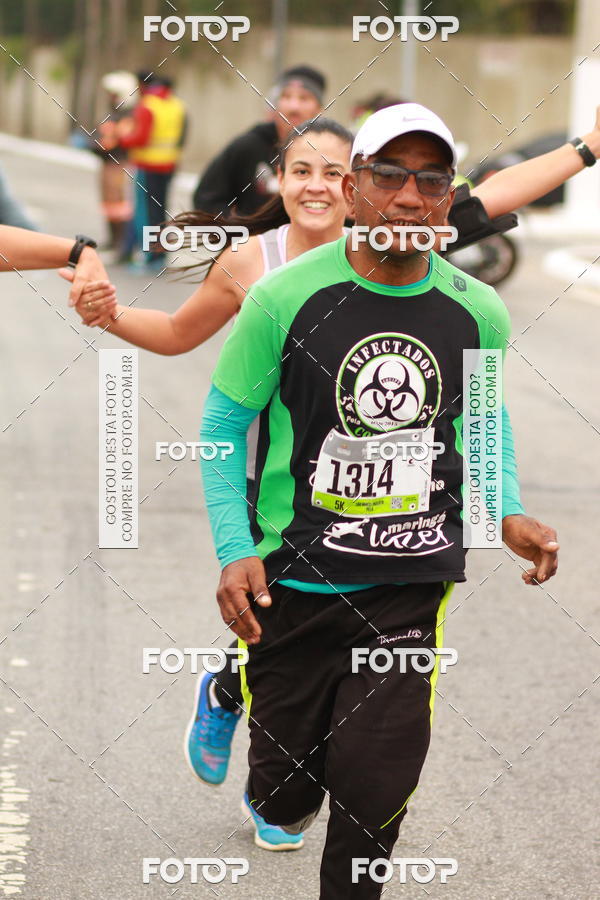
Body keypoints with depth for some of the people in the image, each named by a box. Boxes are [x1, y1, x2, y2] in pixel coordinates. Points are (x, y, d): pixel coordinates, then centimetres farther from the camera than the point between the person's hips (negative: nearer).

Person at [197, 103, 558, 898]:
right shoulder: (285, 299, -9)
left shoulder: (479, 314, 0)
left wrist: (507, 513, 0)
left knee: (375, 796, -6)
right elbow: (222, 427, 0)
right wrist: (234, 550, -10)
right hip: (292, 585, -1)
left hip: (412, 587, 1)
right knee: (283, 797, 8)